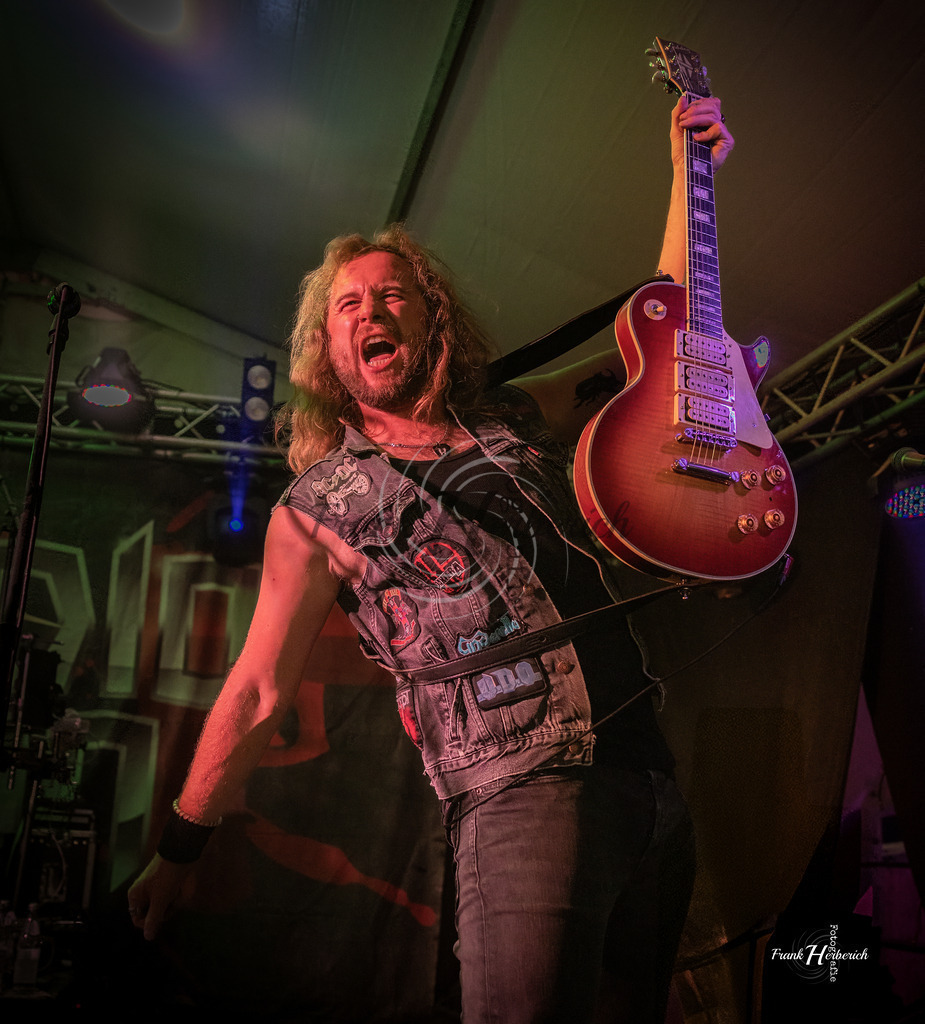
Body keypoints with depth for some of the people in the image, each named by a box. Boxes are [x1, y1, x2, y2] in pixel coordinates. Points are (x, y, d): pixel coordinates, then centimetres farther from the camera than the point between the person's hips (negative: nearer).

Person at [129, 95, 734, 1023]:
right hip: (523, 795, -4)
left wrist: (688, 169, 18)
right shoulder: (314, 511, 3)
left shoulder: (518, 420, 14)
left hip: (650, 776, 5)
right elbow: (256, 693, 8)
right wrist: (177, 851, 13)